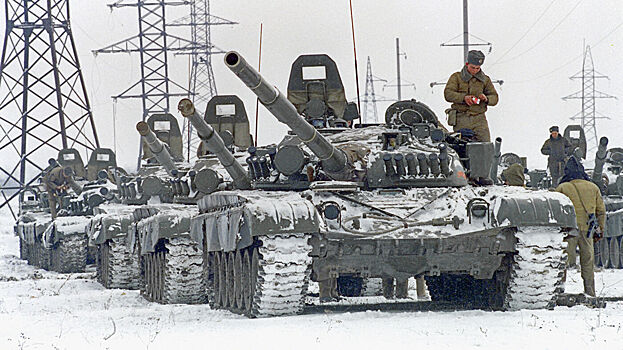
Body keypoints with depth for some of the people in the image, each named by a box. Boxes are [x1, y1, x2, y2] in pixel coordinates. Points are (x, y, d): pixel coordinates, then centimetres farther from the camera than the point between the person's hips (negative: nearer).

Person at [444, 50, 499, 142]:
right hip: (461, 120, -2)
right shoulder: (456, 77, 8)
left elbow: (494, 97, 14)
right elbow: (448, 94, -5)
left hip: (479, 120, 2)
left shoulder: (485, 79, 16)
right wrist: (463, 97, -22)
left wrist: (486, 99, -11)